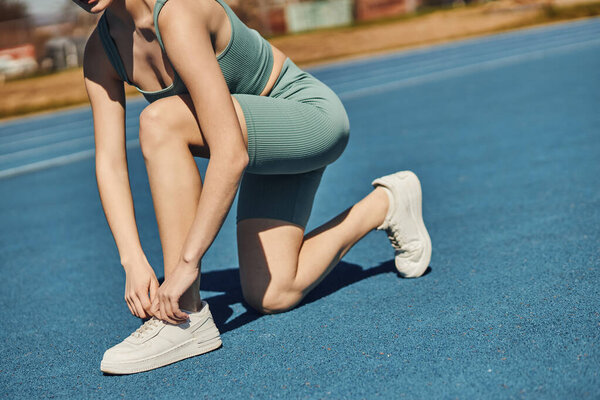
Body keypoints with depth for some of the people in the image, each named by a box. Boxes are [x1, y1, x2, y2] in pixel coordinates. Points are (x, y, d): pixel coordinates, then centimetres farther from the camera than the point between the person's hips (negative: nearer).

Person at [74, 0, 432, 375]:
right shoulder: (100, 52, -7)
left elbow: (231, 154, -36)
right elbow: (109, 164, -8)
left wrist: (186, 263, -36)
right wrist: (134, 262, -20)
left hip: (310, 117, -8)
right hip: (271, 144, 8)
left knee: (160, 121, -30)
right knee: (272, 298, 1)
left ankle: (186, 319, -20)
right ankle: (384, 204, 24)